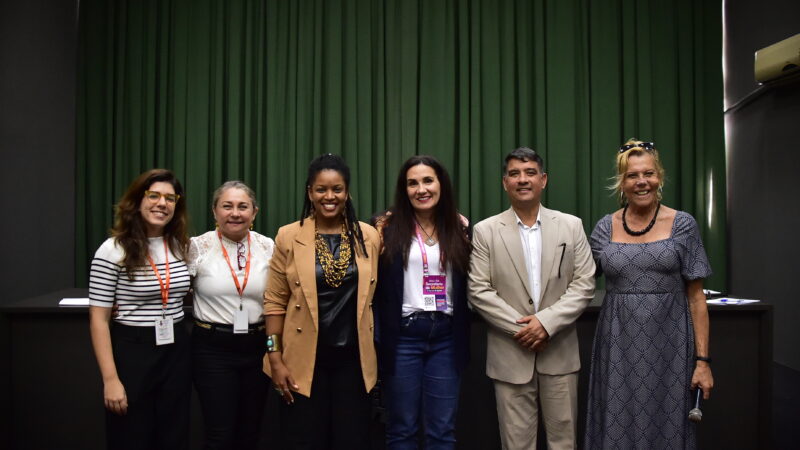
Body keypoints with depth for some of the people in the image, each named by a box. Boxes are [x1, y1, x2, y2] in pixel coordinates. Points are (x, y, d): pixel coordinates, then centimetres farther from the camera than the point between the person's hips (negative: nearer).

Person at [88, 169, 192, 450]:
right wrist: (110, 379, -13)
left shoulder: (183, 246, 4)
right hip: (132, 352, -4)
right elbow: (98, 319, -10)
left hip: (176, 352, 5)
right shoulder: (113, 250, -10)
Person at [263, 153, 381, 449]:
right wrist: (275, 358, -6)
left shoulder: (369, 236, 2)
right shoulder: (289, 236, -4)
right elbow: (275, 302, -2)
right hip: (304, 359, -1)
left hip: (354, 358, 2)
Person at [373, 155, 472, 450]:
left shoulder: (459, 229, 5)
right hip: (403, 335, -2)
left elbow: (468, 285, 8)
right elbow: (375, 282, -5)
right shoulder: (390, 228, -3)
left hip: (446, 336, 2)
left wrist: (467, 238, 2)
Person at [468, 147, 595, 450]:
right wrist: (520, 328, -12)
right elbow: (478, 290, -5)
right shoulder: (485, 231, -1)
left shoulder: (571, 226, 4)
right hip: (510, 354, -1)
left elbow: (584, 285, -1)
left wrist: (546, 322, -13)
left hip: (560, 353, 2)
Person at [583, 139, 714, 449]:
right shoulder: (605, 228, 3)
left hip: (667, 347, -1)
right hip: (618, 348, 1)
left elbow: (696, 297, -1)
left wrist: (702, 359, -4)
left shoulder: (683, 225, -1)